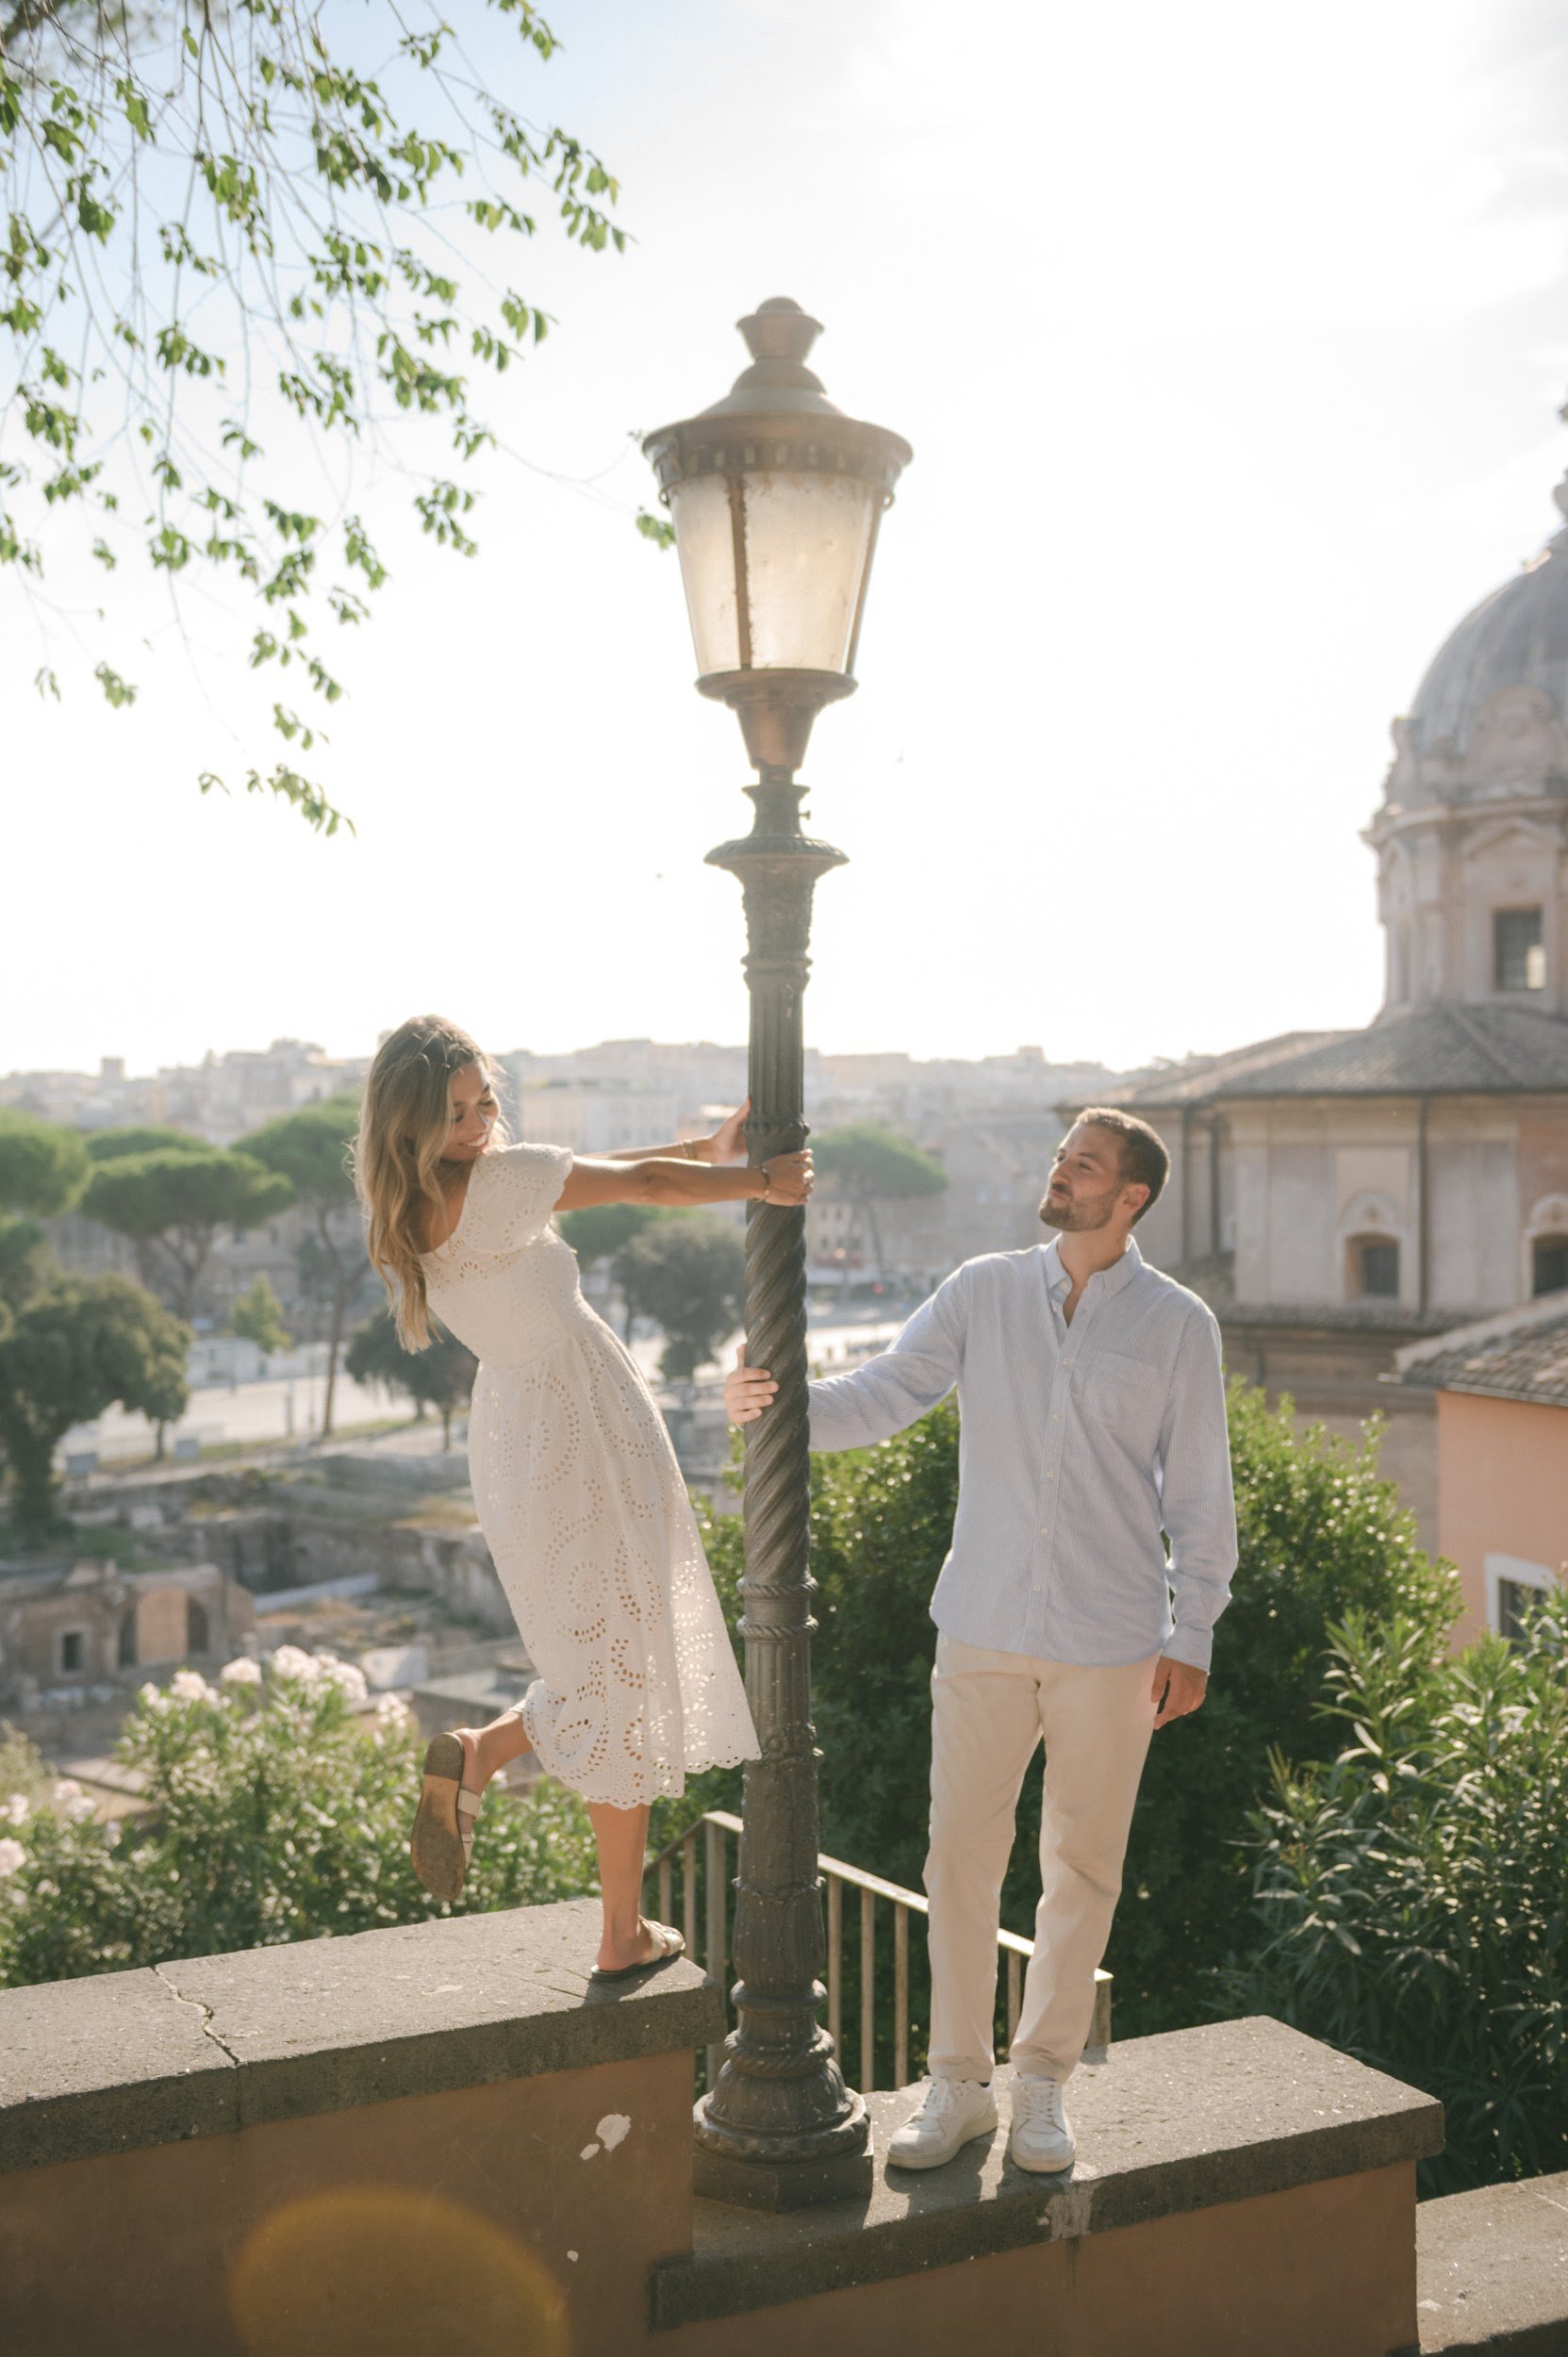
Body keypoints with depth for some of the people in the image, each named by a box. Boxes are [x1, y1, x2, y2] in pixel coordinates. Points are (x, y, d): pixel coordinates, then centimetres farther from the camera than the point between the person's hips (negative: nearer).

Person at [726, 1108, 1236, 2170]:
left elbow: (1199, 1489, 1)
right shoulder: (983, 1292, 2)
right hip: (985, 1631, 1)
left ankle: (1043, 2082, 26)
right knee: (963, 1854, 4)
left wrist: (1192, 1636, -1)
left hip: (1111, 1643, -1)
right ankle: (959, 2082, 20)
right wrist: (780, 1403, -23)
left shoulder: (1177, 1324, -2)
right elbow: (883, 1396, -4)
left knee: (1082, 1865, 8)